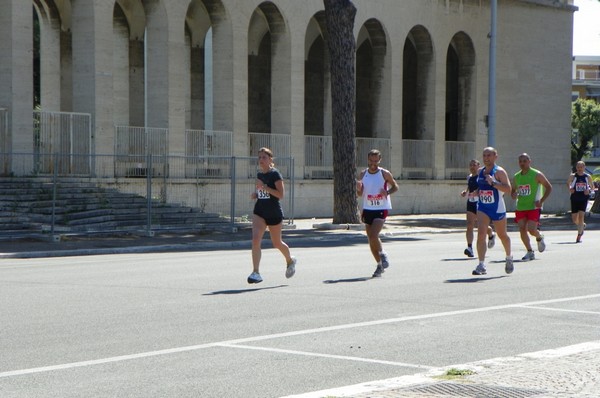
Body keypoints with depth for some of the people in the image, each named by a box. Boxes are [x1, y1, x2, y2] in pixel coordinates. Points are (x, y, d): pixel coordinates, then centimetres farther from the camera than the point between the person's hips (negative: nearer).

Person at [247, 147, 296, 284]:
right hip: (259, 212, 5)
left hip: (274, 213, -5)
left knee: (277, 243, 12)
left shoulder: (275, 174, -12)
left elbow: (281, 194, -19)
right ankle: (255, 272, -18)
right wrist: (256, 193, 4)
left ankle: (290, 261, 43)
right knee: (255, 240, -16)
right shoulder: (259, 174, 9)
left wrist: (264, 187, -25)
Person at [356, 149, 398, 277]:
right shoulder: (363, 174, 5)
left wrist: (387, 192, -16)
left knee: (373, 236, -21)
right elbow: (360, 194, 12)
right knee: (371, 239, 7)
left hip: (381, 209, -5)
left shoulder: (385, 174, -6)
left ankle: (382, 254, 5)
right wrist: (358, 188, -12)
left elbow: (395, 186, 5)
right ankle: (380, 264, 20)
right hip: (367, 209, 5)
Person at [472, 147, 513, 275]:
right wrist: (475, 192, 4)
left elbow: (508, 189, -20)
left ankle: (509, 258, 40)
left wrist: (493, 183, -30)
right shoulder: (480, 172, 9)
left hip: (497, 208, -4)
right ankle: (481, 265, -18)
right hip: (482, 207, 4)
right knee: (481, 234, -15)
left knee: (502, 235, 13)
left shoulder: (499, 172, -10)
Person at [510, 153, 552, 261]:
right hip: (520, 208, 5)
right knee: (522, 230, -4)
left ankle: (540, 238, 20)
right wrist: (513, 195, -5)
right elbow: (513, 191, 21)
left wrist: (541, 201, -11)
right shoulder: (516, 177, 9)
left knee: (531, 230, -15)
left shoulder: (537, 175, -5)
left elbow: (549, 187, -2)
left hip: (534, 207, -5)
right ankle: (530, 252, 9)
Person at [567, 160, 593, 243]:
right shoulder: (572, 176, -2)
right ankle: (582, 226, 38)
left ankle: (579, 236, -7)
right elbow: (568, 183, 15)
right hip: (574, 199, 1)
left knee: (581, 216, -14)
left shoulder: (588, 177, 1)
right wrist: (570, 188, -6)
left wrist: (589, 190, -8)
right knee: (574, 219, 3)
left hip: (584, 199, -1)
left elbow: (592, 186, 15)